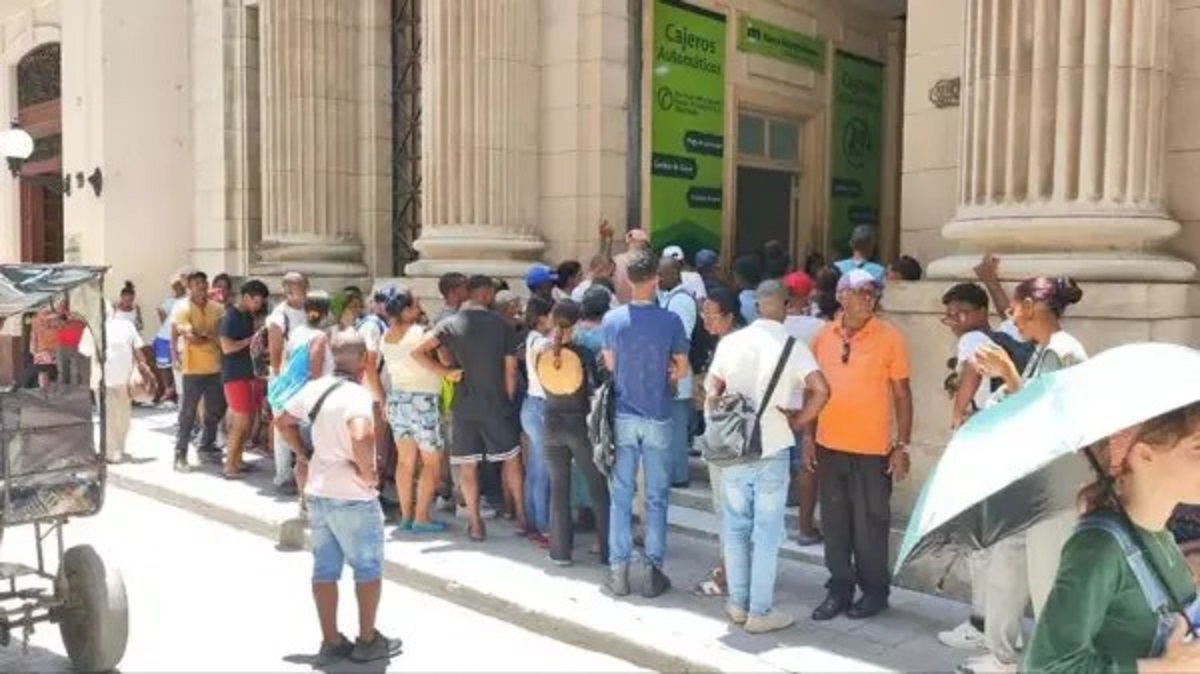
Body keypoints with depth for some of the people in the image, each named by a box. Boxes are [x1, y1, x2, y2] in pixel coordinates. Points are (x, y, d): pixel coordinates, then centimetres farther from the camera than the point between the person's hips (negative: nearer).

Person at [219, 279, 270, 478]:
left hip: (248, 373, 9)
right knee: (241, 421, -8)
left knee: (247, 420, 11)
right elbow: (227, 347, -23)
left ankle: (237, 460, 20)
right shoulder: (230, 317, -14)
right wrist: (250, 340, -14)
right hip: (234, 375, -9)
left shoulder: (249, 316, 12)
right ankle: (229, 466, -2)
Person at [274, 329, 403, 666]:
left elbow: (283, 422, 16)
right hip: (353, 496, -7)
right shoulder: (356, 393, -21)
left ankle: (331, 642, 20)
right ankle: (368, 641, 18)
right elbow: (361, 437, -38)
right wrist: (368, 472, -22)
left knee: (324, 569, 13)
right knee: (368, 568, 9)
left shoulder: (314, 388, 3)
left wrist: (306, 455, 14)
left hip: (318, 492, 7)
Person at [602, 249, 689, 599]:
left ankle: (618, 570, 13)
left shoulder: (612, 319, -6)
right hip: (658, 418, -1)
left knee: (621, 495, 9)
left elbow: (609, 365, 4)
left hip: (623, 416, 1)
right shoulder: (670, 321, -10)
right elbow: (681, 370, -2)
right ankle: (653, 571, 11)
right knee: (656, 497, 7)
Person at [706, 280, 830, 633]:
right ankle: (760, 611, 10)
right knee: (766, 531, 5)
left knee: (735, 527, 14)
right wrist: (799, 420, -4)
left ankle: (738, 604, 23)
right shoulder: (792, 346, -7)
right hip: (772, 449, -3)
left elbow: (712, 392, 1)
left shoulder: (730, 341, 0)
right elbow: (820, 390, -18)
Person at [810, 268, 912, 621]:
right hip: (829, 445, 4)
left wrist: (902, 446, -7)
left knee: (870, 523, 6)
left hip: (872, 449, -3)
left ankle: (875, 590, 22)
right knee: (834, 521, 11)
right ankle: (839, 587, 24)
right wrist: (808, 437, 7)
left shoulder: (890, 337, -6)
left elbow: (902, 394, -3)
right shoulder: (823, 336, 4)